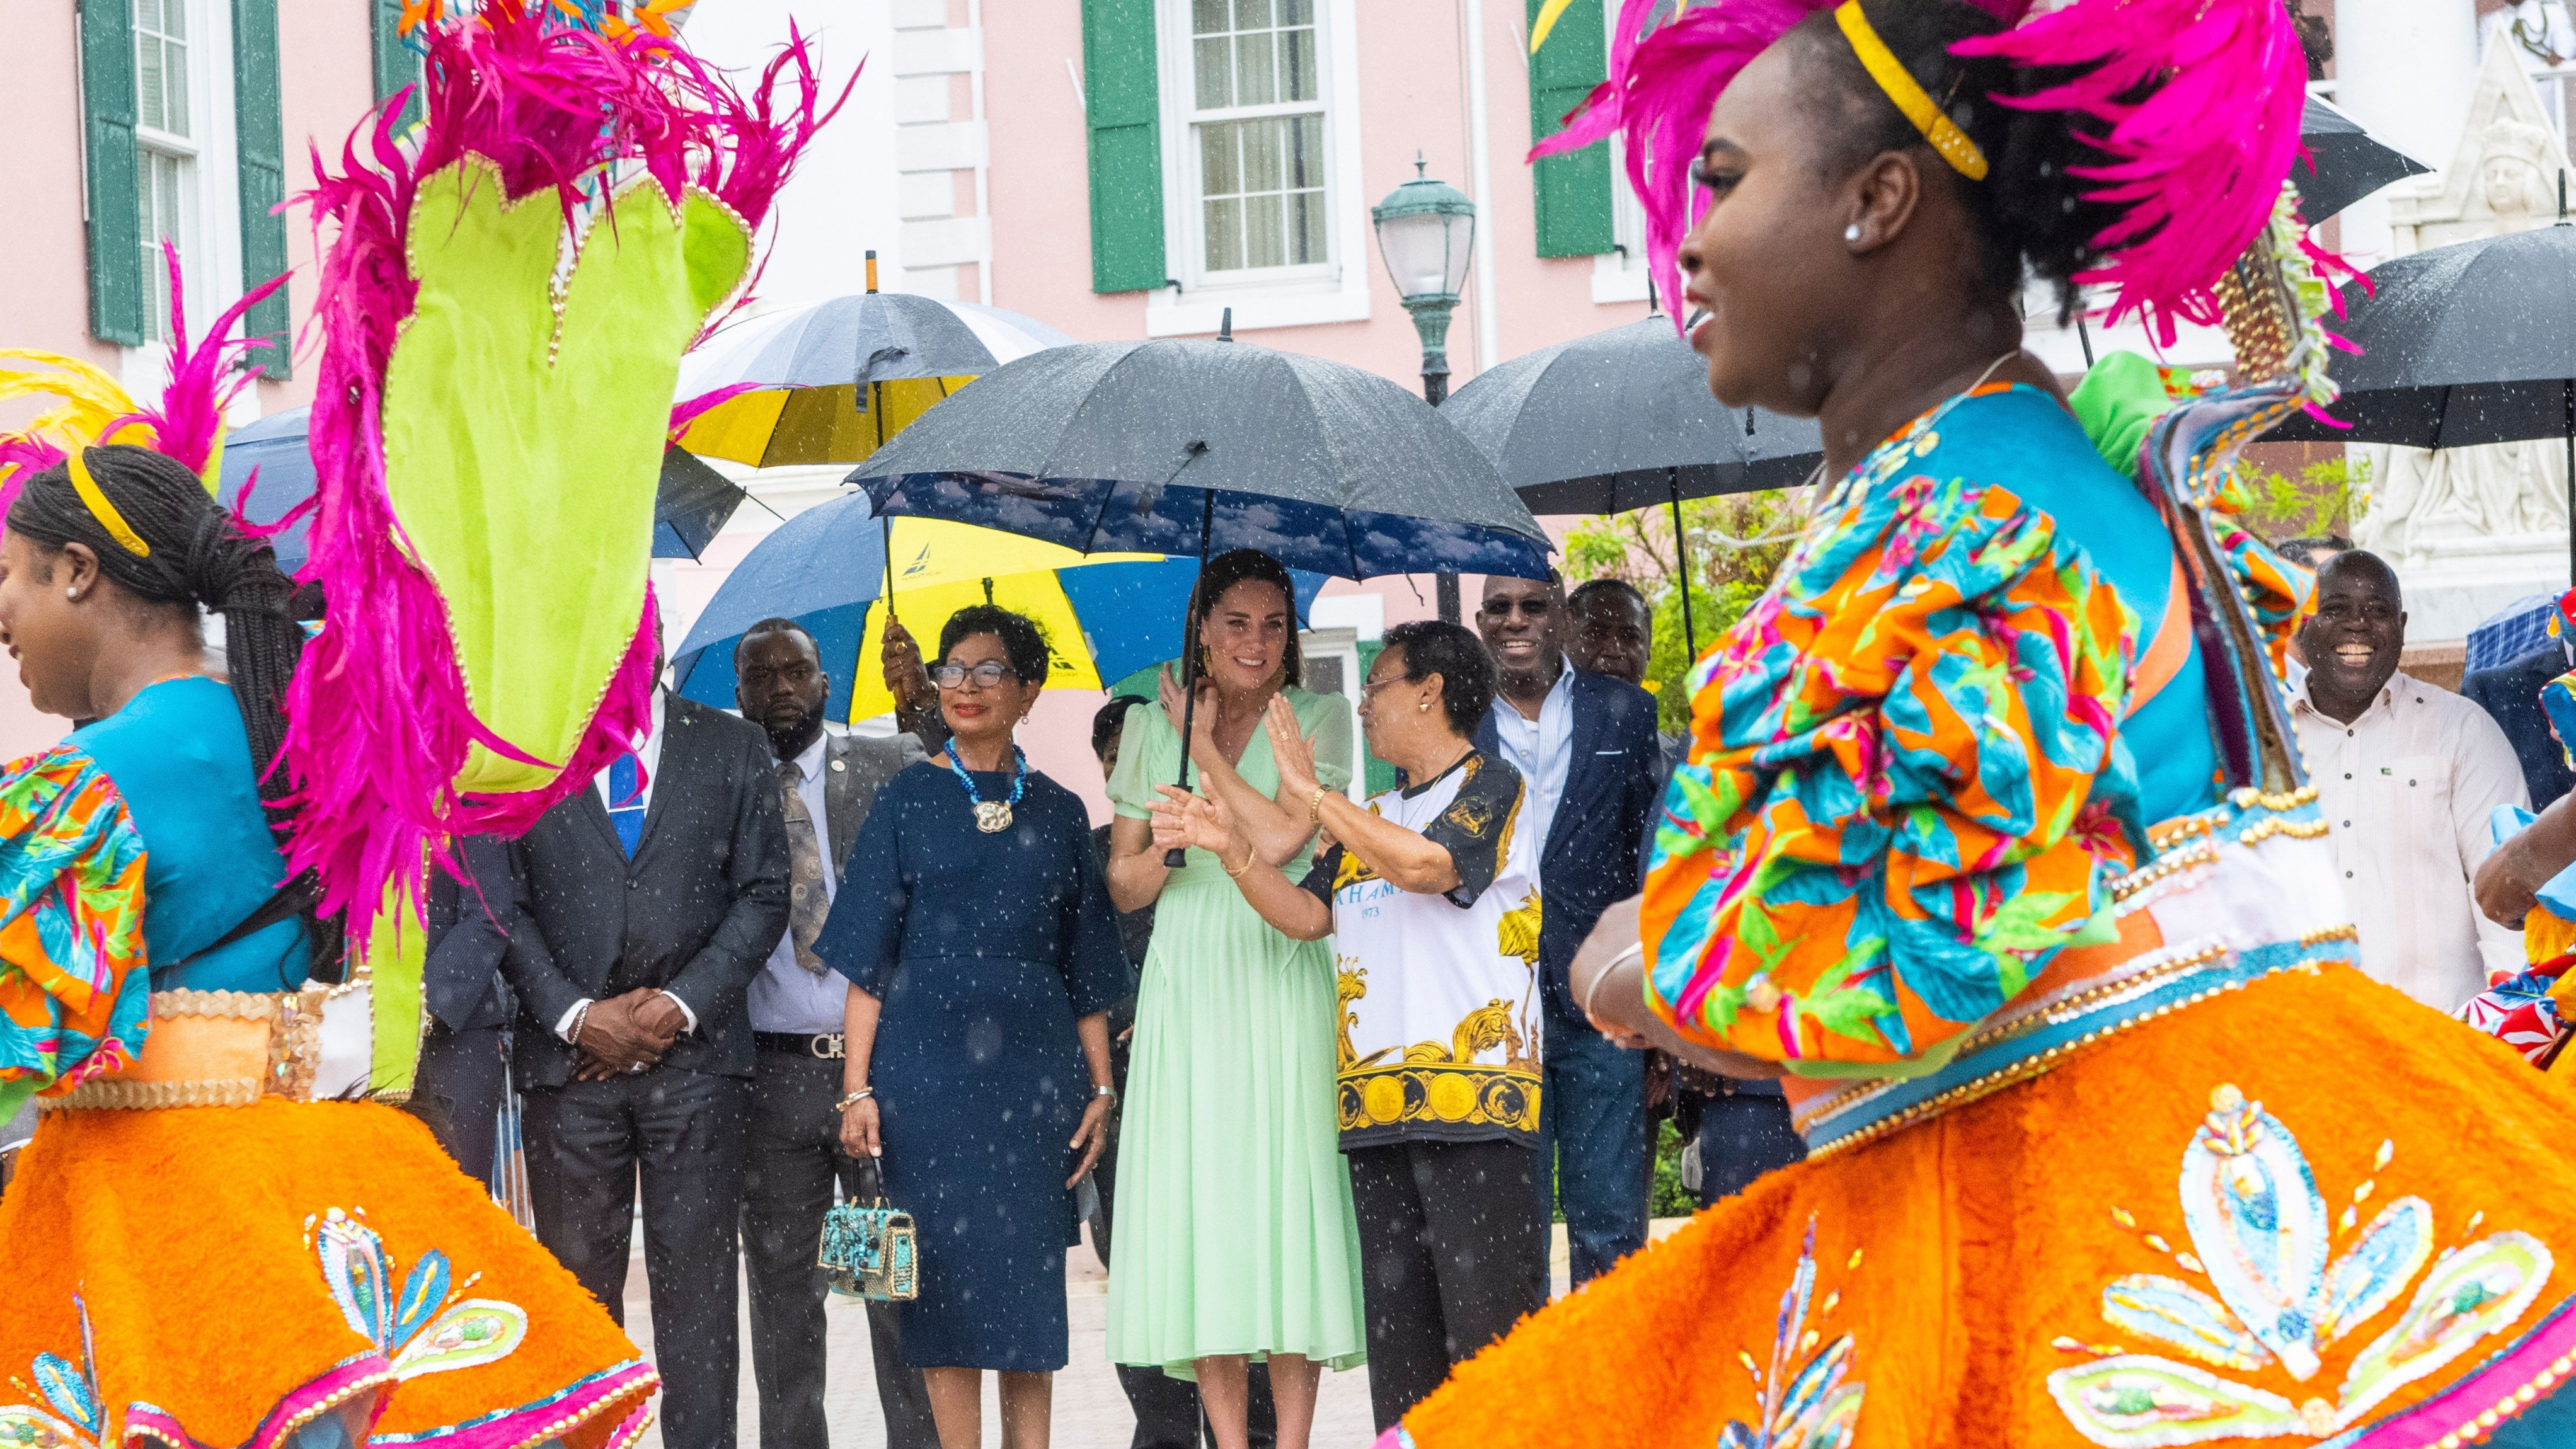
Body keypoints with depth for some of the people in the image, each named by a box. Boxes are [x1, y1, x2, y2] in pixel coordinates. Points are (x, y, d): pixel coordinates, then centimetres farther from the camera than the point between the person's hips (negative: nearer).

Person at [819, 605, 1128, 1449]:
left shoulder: (1057, 814, 10)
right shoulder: (908, 801, 5)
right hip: (927, 1066, -2)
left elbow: (1086, 968, 11)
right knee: (948, 1275, -2)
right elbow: (869, 959, 1)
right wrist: (857, 1088, -6)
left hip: (1033, 1069, 2)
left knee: (1031, 1280, 1)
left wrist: (1101, 1087, 3)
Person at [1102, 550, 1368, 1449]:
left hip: (1281, 978, -2)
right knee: (1201, 1197, -3)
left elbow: (1282, 836, -12)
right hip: (1187, 985, 2)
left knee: (1284, 1187, -6)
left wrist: (1205, 748, -4)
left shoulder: (1318, 718, 3)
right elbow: (1124, 886, 13)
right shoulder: (1154, 728, 12)